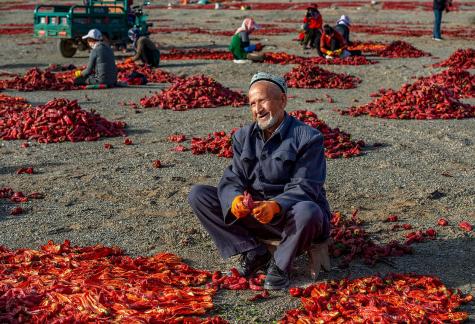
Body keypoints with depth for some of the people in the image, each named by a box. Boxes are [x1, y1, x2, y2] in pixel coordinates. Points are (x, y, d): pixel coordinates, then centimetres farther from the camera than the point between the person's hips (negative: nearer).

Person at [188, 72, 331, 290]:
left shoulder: (308, 138, -9)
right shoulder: (243, 137, 8)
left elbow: (304, 187, -17)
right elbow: (232, 179, -1)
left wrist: (276, 206, -37)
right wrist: (235, 199, -27)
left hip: (289, 216, -4)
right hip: (252, 213, 5)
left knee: (308, 212, -41)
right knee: (198, 194, -8)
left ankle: (280, 264, -10)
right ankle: (253, 253, -8)